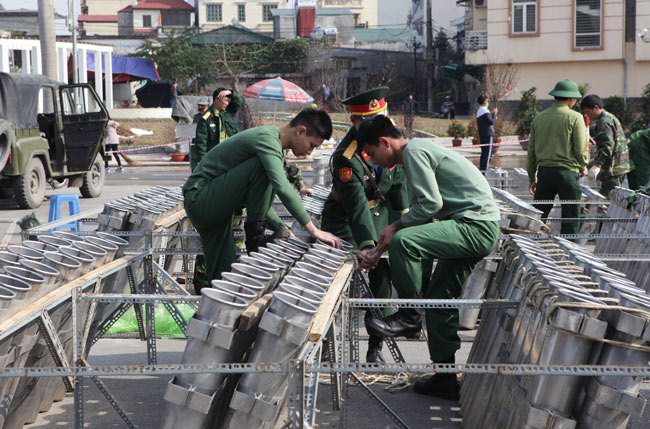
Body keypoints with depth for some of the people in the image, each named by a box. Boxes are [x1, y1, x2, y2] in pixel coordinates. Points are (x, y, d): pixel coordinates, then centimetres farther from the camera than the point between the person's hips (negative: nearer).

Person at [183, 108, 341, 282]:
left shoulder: (276, 149, 14)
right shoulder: (266, 138, -19)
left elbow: (260, 200, 22)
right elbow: (282, 188, -33)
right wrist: (313, 230, -31)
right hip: (199, 199, -10)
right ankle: (255, 237, -15)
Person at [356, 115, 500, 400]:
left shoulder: (414, 151, -9)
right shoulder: (418, 152, 22)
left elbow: (431, 204, -18)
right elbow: (425, 210, 25)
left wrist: (396, 227, -4)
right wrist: (378, 253, 23)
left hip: (475, 227, -11)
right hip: (477, 230, 11)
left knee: (404, 240, -27)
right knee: (438, 299, 12)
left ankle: (409, 315, -9)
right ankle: (445, 380, 18)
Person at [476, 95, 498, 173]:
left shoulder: (478, 111, 15)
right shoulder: (485, 111, -14)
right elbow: (491, 122, -19)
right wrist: (494, 113, -6)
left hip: (481, 135, 9)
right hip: (488, 135, -9)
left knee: (484, 153, 14)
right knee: (488, 154, -9)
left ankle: (481, 169, 14)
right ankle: (484, 170, -14)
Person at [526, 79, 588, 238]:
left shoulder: (539, 118, 8)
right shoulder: (574, 118, -7)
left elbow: (531, 149, 11)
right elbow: (580, 148, -9)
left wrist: (532, 177, 19)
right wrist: (583, 167, 10)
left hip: (544, 171, 5)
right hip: (567, 171, -5)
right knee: (570, 219, 3)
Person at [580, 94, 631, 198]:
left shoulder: (604, 121, -13)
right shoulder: (610, 117, 21)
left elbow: (608, 146, -24)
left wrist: (597, 165, -31)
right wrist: (595, 161, 30)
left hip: (613, 169, -11)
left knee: (609, 198, -13)